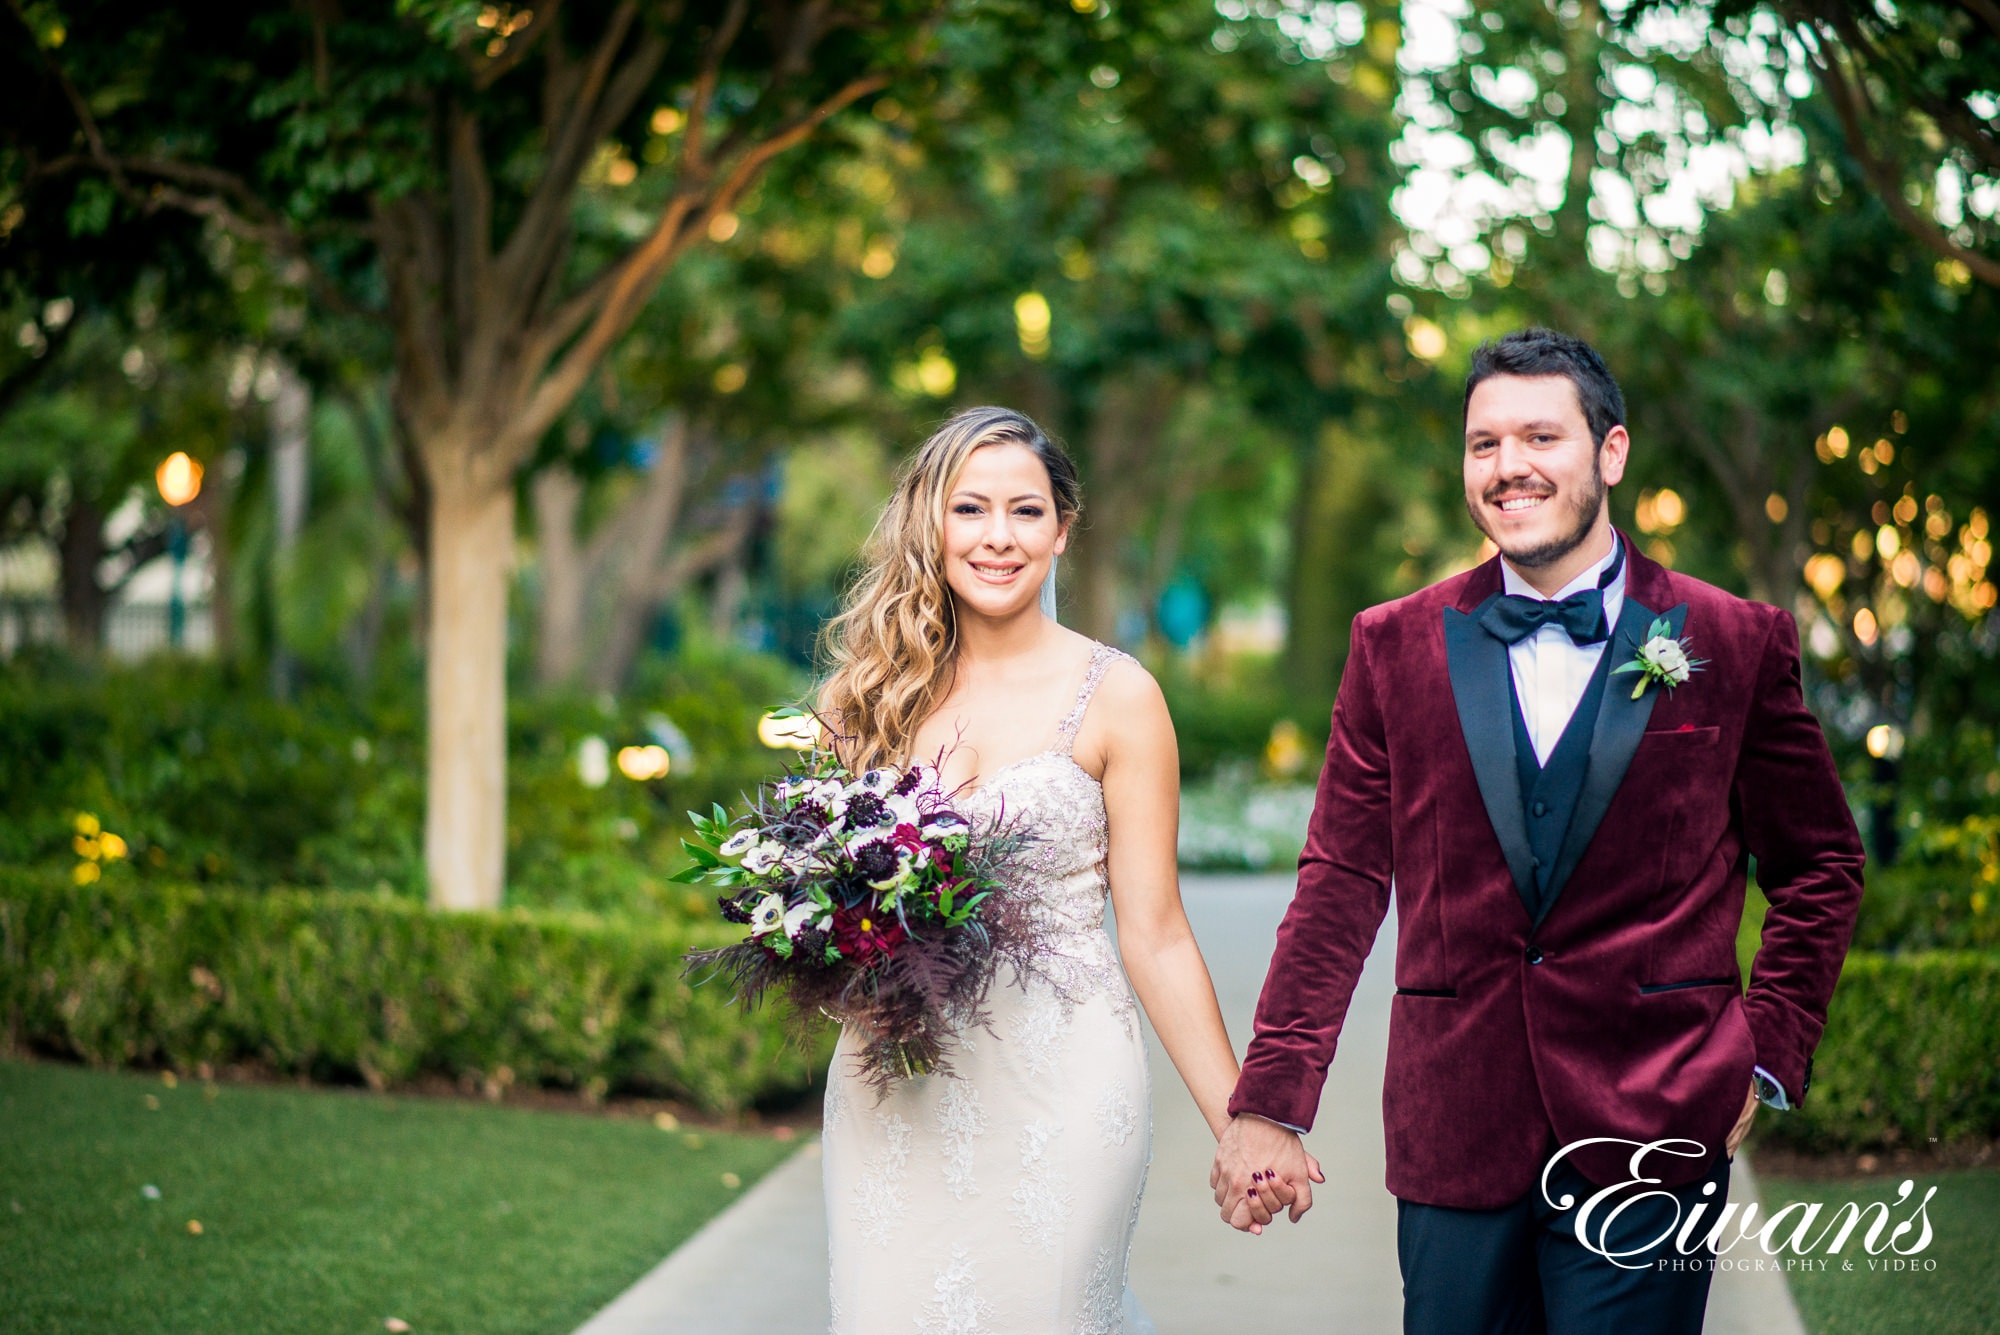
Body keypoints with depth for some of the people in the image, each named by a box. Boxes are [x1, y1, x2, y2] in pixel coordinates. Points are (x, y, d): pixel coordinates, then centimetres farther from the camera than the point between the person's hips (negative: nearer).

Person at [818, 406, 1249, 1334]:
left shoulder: (1114, 697, -3)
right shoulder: (876, 692, 6)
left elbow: (1153, 935, -3)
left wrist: (1239, 1125, -7)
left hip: (1056, 1090, -3)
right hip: (893, 1091, 3)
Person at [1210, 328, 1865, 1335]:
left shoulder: (1738, 645, 2)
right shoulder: (1395, 646, 5)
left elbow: (1821, 866, 11)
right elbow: (1341, 885, 4)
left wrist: (1768, 1054, 2)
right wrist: (1269, 1104, -1)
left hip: (1650, 1132, -1)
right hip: (1451, 1130, 2)